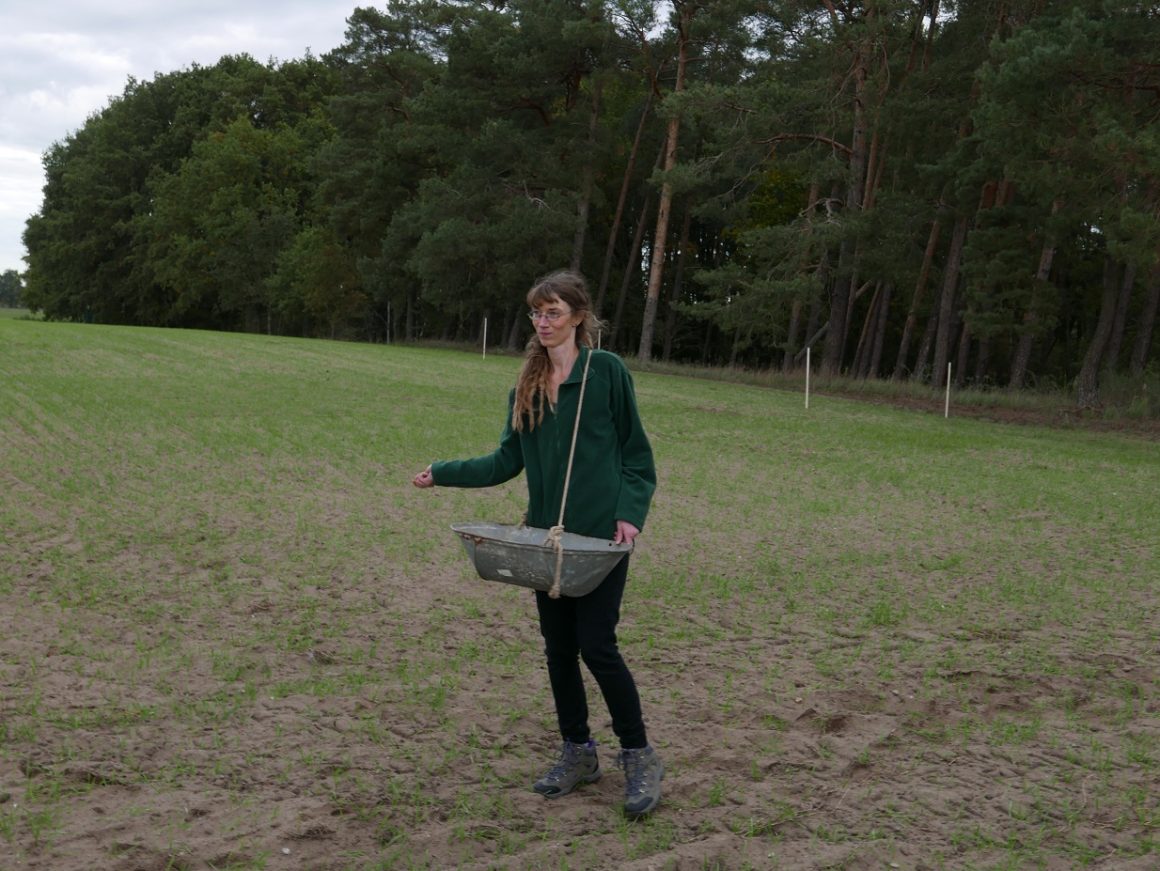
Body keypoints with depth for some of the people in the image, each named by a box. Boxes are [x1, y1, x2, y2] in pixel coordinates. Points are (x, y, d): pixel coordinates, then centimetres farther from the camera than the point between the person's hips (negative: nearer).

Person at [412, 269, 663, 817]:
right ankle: (577, 753, 26)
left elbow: (635, 451, -2)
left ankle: (639, 757, 10)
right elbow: (507, 461, 10)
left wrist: (630, 514, -13)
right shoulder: (526, 386, 11)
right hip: (547, 535, 6)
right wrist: (442, 473, 2)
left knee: (596, 644, -7)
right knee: (558, 647, 10)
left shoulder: (606, 371, -4)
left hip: (601, 534, -6)